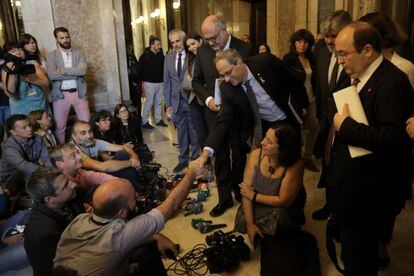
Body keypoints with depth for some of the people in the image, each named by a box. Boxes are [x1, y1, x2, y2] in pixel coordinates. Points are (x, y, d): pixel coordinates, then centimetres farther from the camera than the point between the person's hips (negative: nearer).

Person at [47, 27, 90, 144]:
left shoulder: (79, 53, 7)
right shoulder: (51, 55, 2)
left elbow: (83, 70, -11)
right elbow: (51, 75, -14)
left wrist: (62, 70, -14)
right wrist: (74, 73, -13)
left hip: (79, 93, 1)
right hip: (61, 94, -1)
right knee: (59, 126, 6)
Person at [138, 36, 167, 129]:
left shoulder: (161, 55, 6)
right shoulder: (145, 56, -8)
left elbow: (163, 67, 13)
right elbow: (140, 70, -5)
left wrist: (163, 78, 4)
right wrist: (144, 80, -5)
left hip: (160, 82, 5)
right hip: (150, 83, -5)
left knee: (158, 102, 12)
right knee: (149, 103, -1)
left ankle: (158, 120, 23)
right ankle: (144, 122, 8)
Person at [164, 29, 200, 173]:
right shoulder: (169, 58, 8)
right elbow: (167, 82, 9)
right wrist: (168, 104, 7)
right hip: (177, 101, 4)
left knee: (194, 132, 8)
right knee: (181, 132, 14)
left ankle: (195, 158, 24)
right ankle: (183, 160, 28)